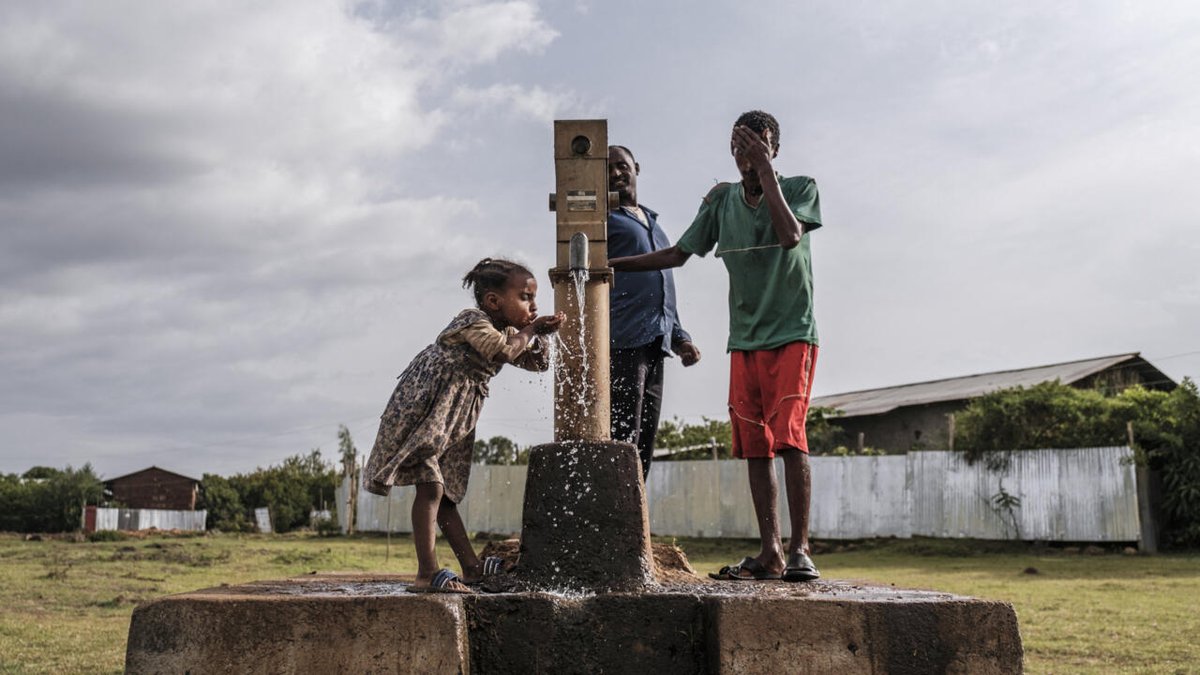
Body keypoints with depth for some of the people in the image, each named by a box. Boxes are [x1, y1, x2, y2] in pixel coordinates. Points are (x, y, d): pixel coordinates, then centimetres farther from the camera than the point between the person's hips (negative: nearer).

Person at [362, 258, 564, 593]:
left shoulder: (507, 331, 13)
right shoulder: (473, 321, -17)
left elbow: (535, 362, 15)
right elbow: (505, 353, -31)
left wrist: (539, 333, -4)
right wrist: (529, 330, -13)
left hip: (453, 421, 10)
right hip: (423, 412, -10)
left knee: (446, 493, 15)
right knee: (430, 487, -16)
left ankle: (471, 566, 16)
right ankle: (427, 575, -20)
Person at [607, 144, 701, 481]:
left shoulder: (653, 223, 27)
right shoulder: (602, 218, 3)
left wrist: (679, 337, 22)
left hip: (654, 346, 8)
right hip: (621, 343, -8)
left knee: (643, 450, 6)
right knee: (622, 444, -13)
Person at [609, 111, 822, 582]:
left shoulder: (800, 188, -1)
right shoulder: (721, 200, 9)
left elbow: (790, 235, -22)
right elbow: (678, 253, 15)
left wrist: (765, 171, -18)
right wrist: (609, 264, 9)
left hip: (792, 335, -4)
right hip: (744, 340, 4)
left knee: (789, 436, -16)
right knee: (754, 446, 1)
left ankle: (800, 548, -12)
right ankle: (770, 553, 6)